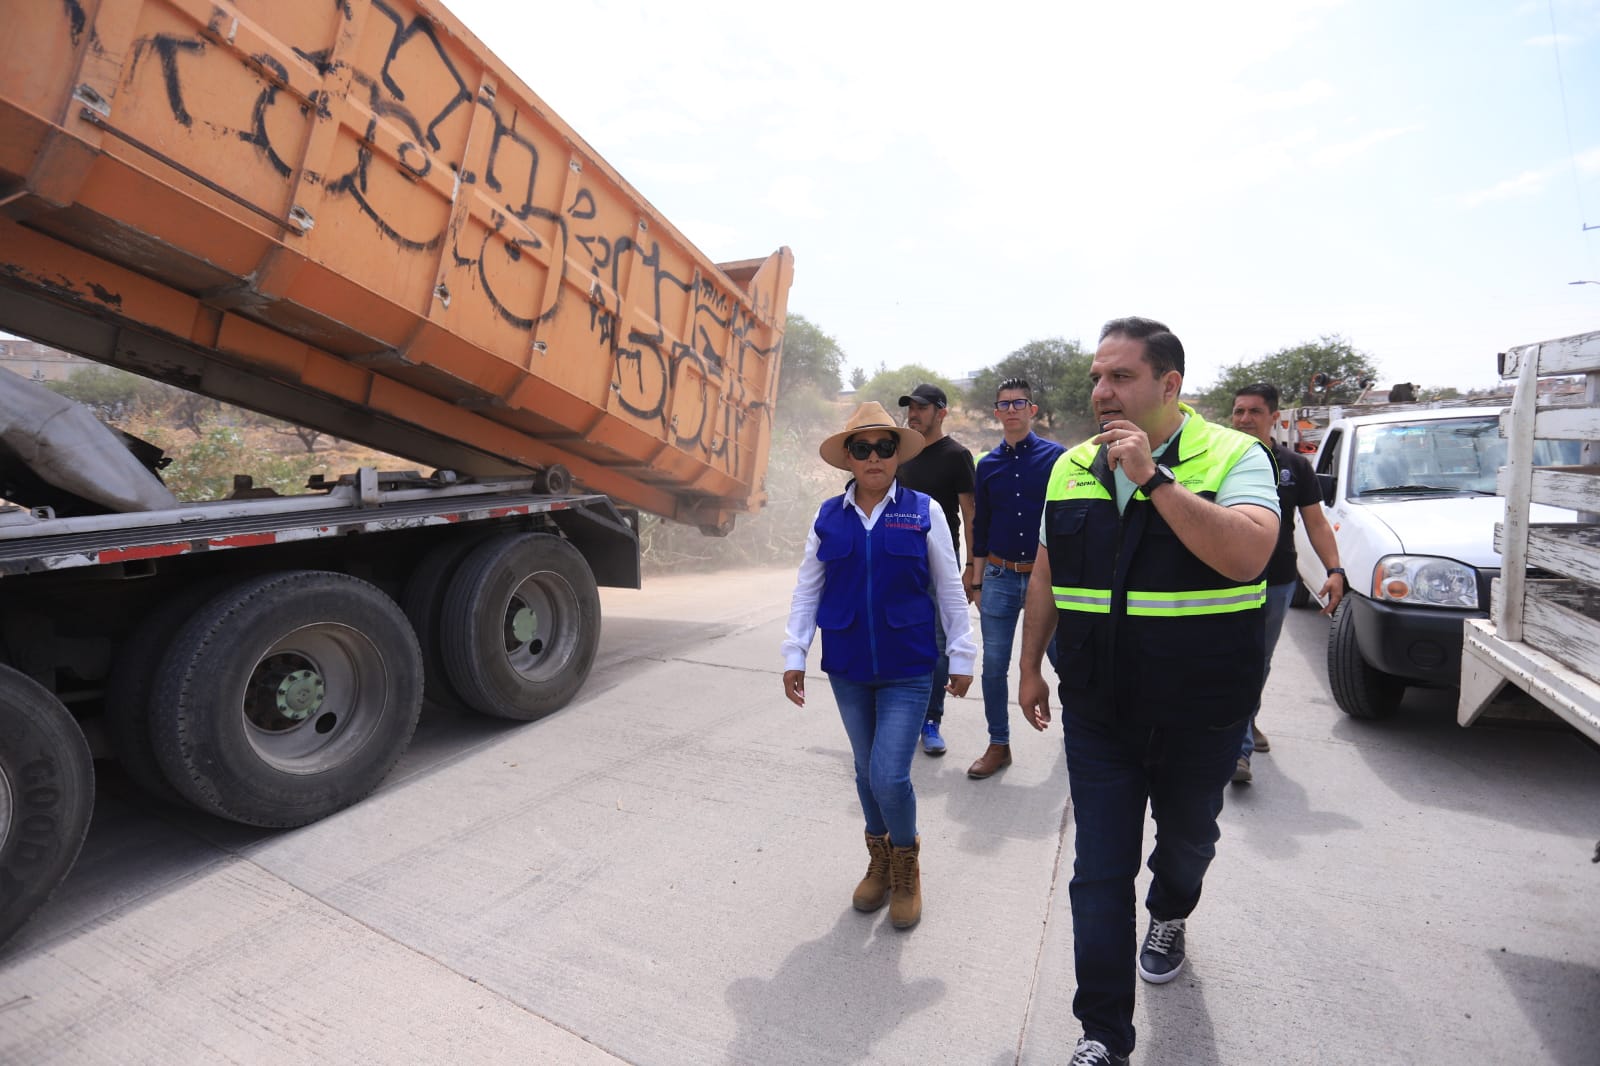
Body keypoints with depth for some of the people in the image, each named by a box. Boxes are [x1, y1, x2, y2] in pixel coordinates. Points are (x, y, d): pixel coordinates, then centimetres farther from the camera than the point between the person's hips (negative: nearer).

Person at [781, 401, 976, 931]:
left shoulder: (923, 511, -4)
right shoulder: (829, 516, 1)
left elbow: (950, 589, 2)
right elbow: (807, 589, 6)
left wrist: (961, 656, 4)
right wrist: (795, 654, 3)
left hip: (907, 669, -2)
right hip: (848, 667, 3)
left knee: (890, 777, -7)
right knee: (866, 771, 15)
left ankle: (906, 866, 23)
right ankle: (879, 863, 39)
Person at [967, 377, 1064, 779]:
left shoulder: (1056, 456, -2)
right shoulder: (987, 465, 8)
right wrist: (977, 581, 10)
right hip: (999, 577, 3)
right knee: (994, 666, 6)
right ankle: (998, 745, 20)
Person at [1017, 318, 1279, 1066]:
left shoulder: (1234, 457, -11)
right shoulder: (1071, 469, 1)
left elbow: (1245, 556, -30)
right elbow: (1046, 577, 9)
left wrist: (1153, 478, -31)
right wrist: (1030, 667, 11)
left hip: (1200, 715, -2)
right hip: (1097, 713, 2)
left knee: (1186, 838, 24)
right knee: (1098, 872, 4)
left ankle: (1168, 918, 56)